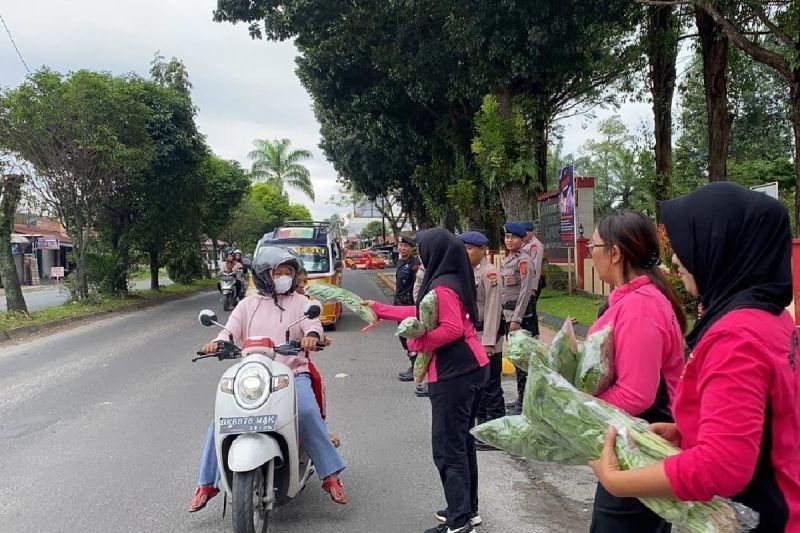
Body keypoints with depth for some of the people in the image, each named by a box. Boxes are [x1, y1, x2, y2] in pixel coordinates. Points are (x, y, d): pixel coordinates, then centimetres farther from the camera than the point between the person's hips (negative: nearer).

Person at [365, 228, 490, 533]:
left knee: (447, 448, -3)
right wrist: (380, 310, 23)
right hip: (470, 367, 11)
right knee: (462, 442, 19)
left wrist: (418, 342, -13)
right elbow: (423, 313, 20)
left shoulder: (442, 286, -17)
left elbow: (452, 329, -25)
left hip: (454, 373, -11)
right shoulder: (453, 280, 14)